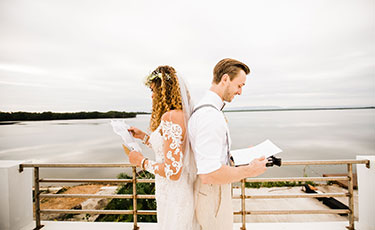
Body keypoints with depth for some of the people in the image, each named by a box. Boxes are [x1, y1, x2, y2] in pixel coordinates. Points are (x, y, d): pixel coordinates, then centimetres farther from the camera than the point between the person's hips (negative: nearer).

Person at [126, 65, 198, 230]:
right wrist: (144, 136, 14)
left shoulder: (171, 117, -26)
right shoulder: (183, 114, 4)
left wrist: (142, 162, -13)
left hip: (174, 196, -9)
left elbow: (173, 171, -27)